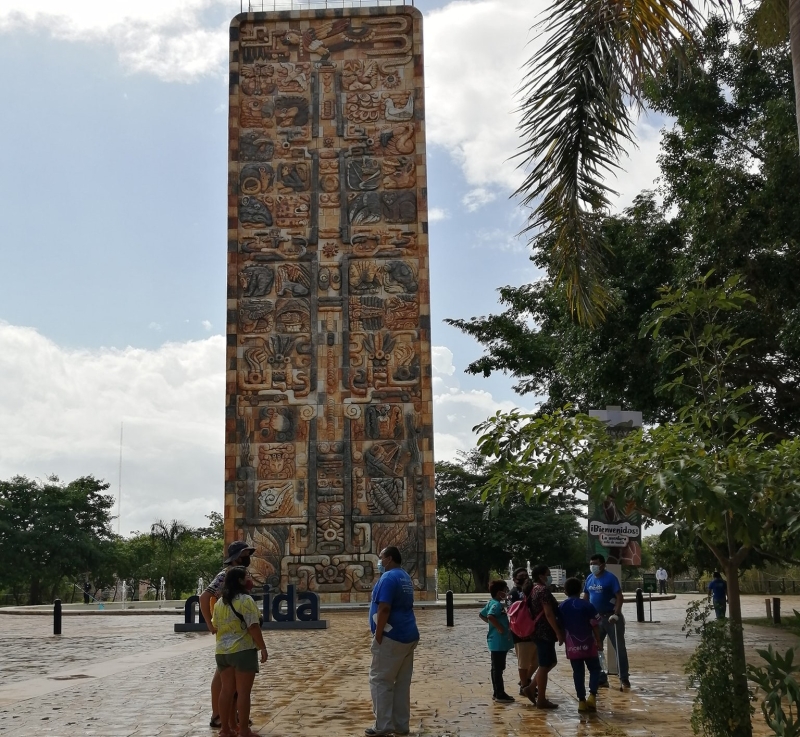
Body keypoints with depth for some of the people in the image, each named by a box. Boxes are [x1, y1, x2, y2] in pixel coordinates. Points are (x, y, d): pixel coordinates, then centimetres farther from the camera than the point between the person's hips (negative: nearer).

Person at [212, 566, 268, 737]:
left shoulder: (219, 603, 12)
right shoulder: (245, 600, -12)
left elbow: (215, 627, 17)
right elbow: (253, 627, -15)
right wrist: (262, 647, -9)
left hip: (222, 652, 7)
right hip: (243, 651, -7)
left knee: (226, 690, 11)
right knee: (243, 691, -2)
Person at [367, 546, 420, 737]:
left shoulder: (388, 577, -13)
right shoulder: (406, 577, 16)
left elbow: (384, 609, -21)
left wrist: (377, 637, -16)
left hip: (392, 637, -9)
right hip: (409, 636, 9)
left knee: (380, 680, -1)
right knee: (402, 682, 10)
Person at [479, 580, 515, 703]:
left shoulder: (491, 603, 12)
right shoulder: (497, 605, -18)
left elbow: (482, 615, 24)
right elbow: (490, 616, -35)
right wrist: (499, 627, -26)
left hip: (496, 642, 10)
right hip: (499, 642, -10)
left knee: (496, 668, 15)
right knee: (498, 668, -4)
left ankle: (497, 693, 22)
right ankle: (500, 694, 2)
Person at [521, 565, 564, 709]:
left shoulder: (533, 589, 14)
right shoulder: (543, 590, -16)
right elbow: (548, 613, -21)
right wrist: (558, 632, -19)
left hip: (538, 631, 10)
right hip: (545, 632, -10)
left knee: (551, 662, 18)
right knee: (545, 665, -2)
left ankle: (531, 688, 18)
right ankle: (541, 700, 3)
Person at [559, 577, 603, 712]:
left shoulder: (561, 607, 2)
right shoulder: (588, 606, -9)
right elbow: (594, 626, -7)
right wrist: (599, 641, 3)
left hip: (572, 646, 3)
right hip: (588, 645, -2)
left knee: (578, 673, 8)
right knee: (594, 669, 11)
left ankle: (581, 701, 7)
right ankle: (592, 695, -6)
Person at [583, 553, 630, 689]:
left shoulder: (610, 578, -13)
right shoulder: (589, 578, 6)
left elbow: (619, 597, -17)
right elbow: (586, 598, 14)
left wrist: (616, 614, -26)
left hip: (611, 617, -7)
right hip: (596, 618, 7)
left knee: (619, 647, 1)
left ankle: (624, 678, 8)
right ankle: (601, 678, 18)